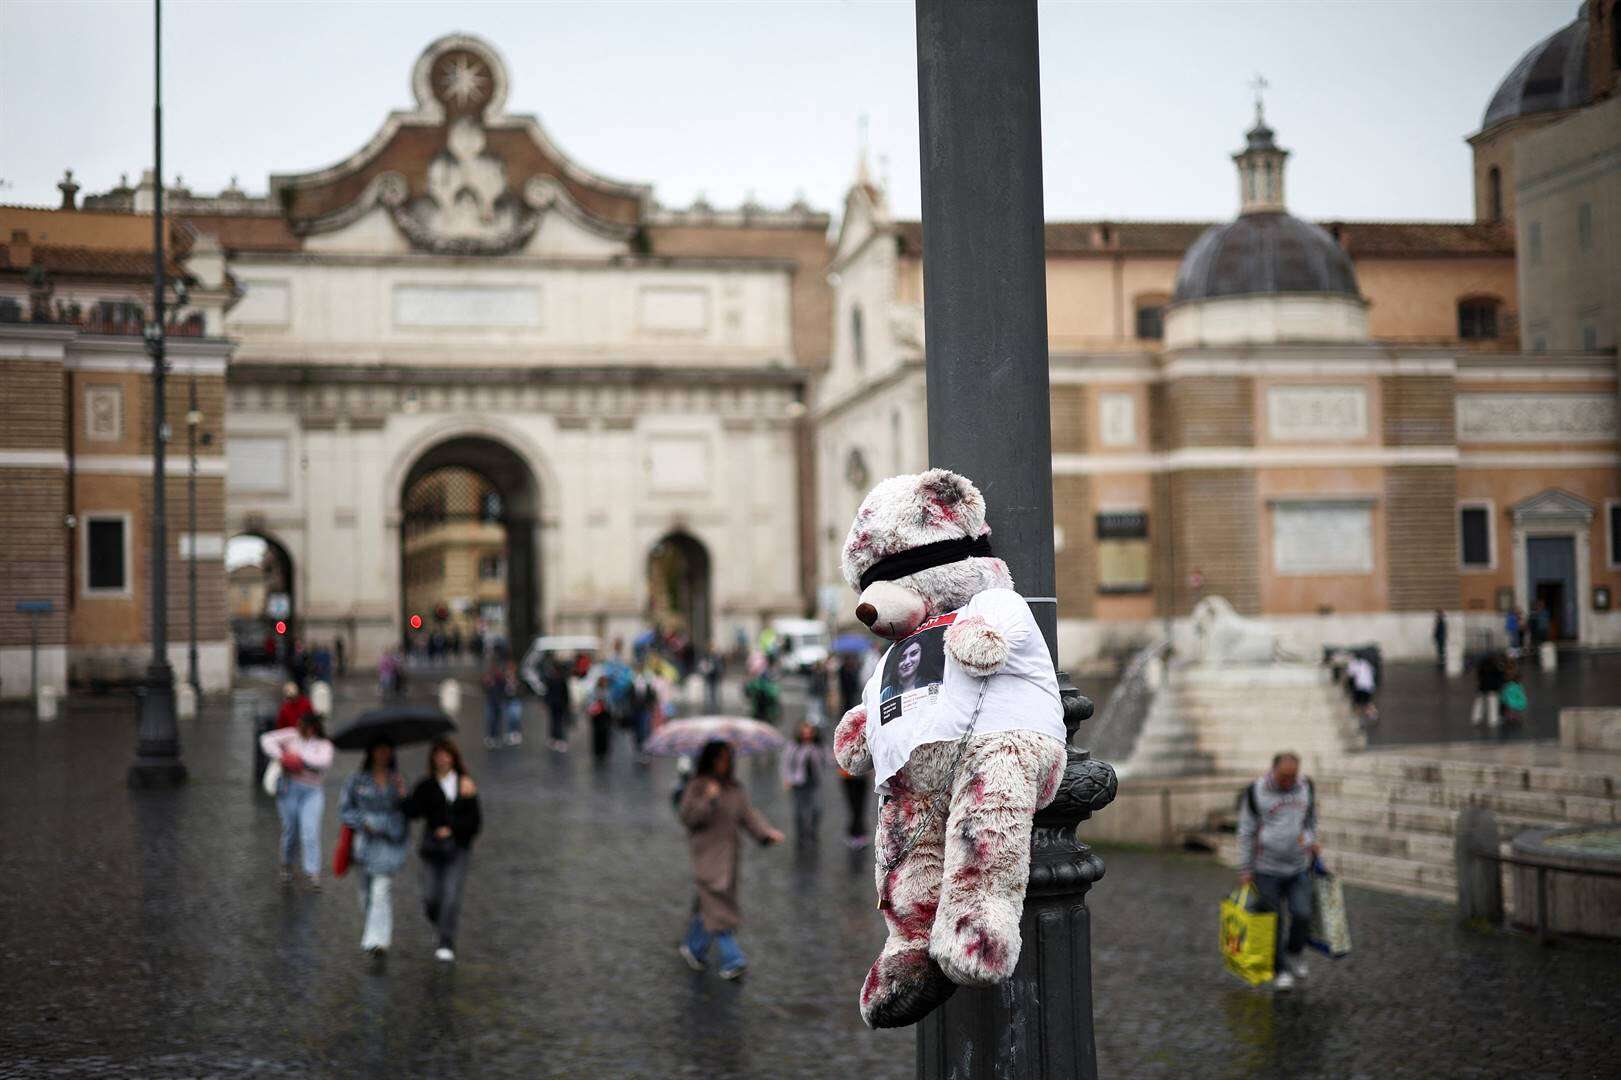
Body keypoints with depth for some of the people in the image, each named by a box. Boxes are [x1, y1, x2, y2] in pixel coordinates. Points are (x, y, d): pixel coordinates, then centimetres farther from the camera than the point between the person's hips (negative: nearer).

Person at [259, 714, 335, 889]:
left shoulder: (323, 745, 3)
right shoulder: (291, 735, 7)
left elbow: (324, 761, -17)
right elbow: (267, 739, 1)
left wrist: (300, 756, -21)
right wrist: (280, 756, -13)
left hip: (312, 791, -1)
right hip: (289, 788, 1)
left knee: (311, 832, -11)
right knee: (290, 830, 8)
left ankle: (312, 873, -9)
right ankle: (286, 866, 32)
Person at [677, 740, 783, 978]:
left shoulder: (734, 788, 10)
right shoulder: (697, 787, -6)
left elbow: (748, 814, 3)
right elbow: (687, 817, -12)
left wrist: (767, 832, -12)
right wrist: (709, 800, -23)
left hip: (727, 855, 6)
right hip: (707, 855, -6)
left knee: (711, 905, 11)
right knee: (717, 905, -12)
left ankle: (693, 948, 31)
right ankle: (732, 960, -17)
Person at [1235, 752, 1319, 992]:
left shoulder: (1306, 787, -2)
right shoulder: (1255, 793, -12)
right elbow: (1246, 833, -7)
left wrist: (1309, 840, -4)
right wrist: (1245, 870, -6)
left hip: (1298, 867, 3)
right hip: (1267, 870, -3)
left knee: (1301, 915, -8)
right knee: (1274, 923, 2)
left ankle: (1294, 951, 21)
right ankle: (1280, 970, 18)